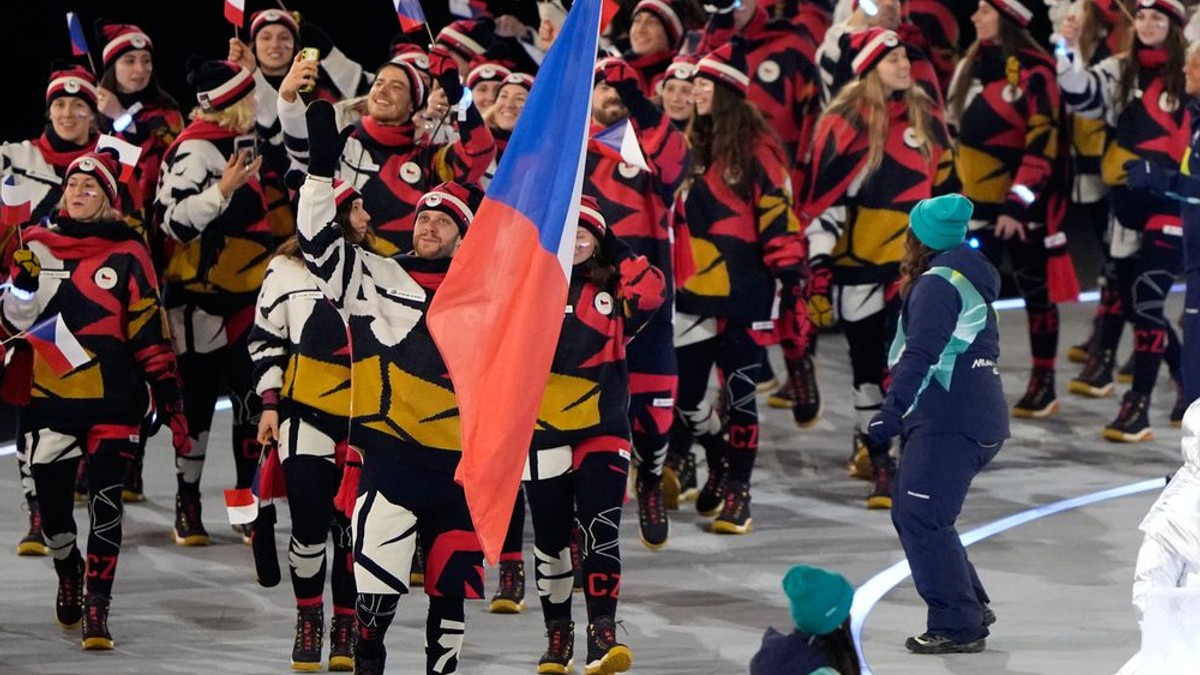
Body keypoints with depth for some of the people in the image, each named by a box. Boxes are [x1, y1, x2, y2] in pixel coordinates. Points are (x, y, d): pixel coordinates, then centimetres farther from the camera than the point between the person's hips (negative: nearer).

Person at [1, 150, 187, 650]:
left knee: (105, 503, -9)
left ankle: (97, 607, -3)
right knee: (53, 505, 7)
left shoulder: (128, 254, 0)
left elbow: (150, 332, 1)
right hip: (47, 397, 2)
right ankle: (69, 574, 36)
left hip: (111, 400, -2)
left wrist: (170, 401, 0)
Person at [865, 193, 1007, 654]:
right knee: (909, 510, 16)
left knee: (920, 518, -13)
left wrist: (893, 410, -28)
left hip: (950, 422, -11)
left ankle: (957, 626, -14)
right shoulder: (966, 280, 22)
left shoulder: (937, 284, -10)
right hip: (979, 420, 11)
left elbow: (920, 355, -22)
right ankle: (971, 608, 20)